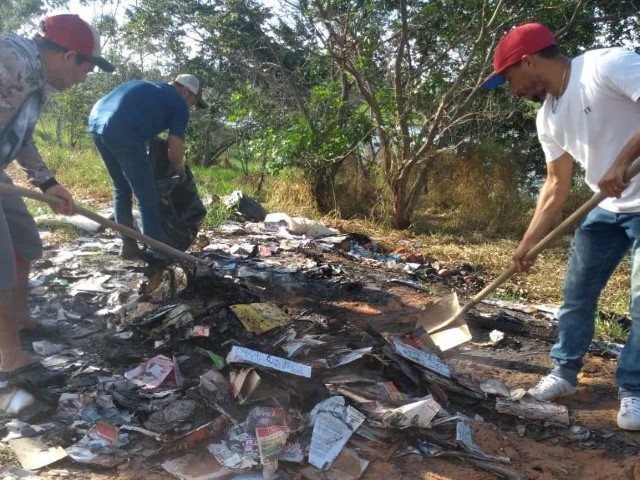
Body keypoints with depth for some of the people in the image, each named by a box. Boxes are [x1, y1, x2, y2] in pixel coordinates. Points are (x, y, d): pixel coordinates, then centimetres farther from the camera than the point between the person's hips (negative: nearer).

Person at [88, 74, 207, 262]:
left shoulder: (149, 87, 33)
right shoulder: (179, 105, 10)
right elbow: (175, 153, 5)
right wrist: (180, 167, 25)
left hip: (96, 121, 8)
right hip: (120, 130, -8)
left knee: (121, 190, 21)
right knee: (147, 196, 3)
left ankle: (128, 246, 26)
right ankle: (157, 252, 9)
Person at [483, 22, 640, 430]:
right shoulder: (549, 118, 4)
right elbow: (557, 187, 9)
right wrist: (527, 244, 8)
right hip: (607, 208, 8)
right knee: (577, 293, 10)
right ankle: (565, 372, 27)